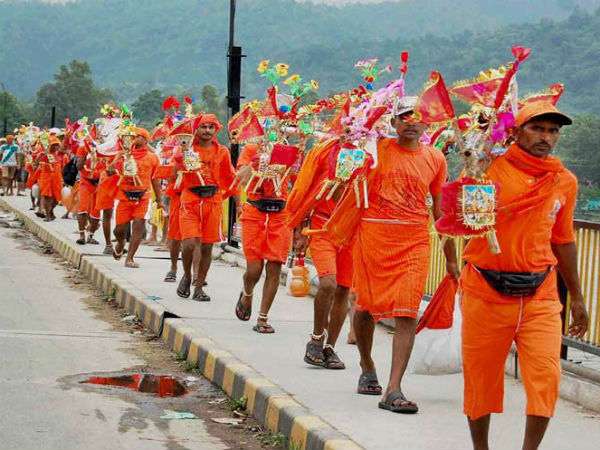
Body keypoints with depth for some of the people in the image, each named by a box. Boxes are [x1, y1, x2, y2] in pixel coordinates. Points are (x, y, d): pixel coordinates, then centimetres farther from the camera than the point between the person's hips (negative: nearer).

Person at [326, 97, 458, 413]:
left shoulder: (435, 159, 9)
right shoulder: (378, 148, 2)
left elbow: (439, 209, 16)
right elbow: (354, 188, 5)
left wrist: (451, 258, 16)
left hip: (414, 242, 1)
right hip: (373, 235, -1)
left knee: (407, 313, -10)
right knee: (366, 305, 10)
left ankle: (393, 390, -12)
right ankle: (367, 367, 36)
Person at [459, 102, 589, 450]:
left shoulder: (565, 181, 7)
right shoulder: (490, 167, -5)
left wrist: (577, 298, 21)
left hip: (540, 294, 2)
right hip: (486, 292, -2)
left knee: (546, 375, -10)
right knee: (480, 375, 8)